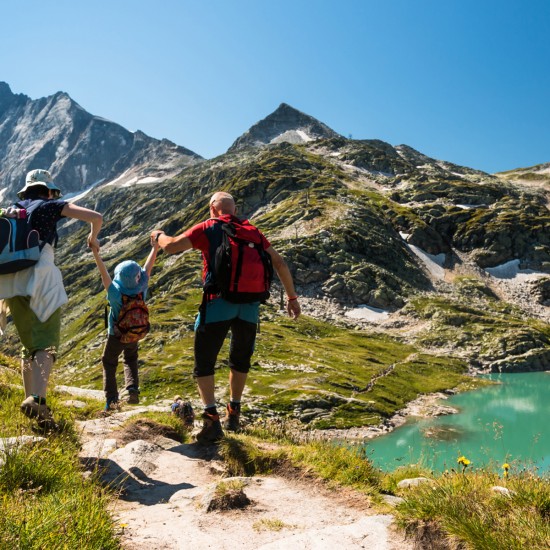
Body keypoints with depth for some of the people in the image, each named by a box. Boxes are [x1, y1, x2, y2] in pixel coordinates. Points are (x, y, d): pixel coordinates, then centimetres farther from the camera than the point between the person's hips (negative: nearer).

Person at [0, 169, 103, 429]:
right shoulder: (51, 206, 8)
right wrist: (93, 238, 19)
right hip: (40, 278, -5)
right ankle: (37, 398, -32)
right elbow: (96, 217, 0)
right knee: (46, 344, -12)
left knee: (30, 345, 17)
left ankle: (30, 398, 16)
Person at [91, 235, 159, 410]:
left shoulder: (116, 294, -32)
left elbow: (104, 274, -32)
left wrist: (96, 255, -30)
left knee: (109, 363, 17)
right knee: (130, 360, 26)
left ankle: (111, 399, 8)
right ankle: (133, 389, 4)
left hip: (115, 336, -3)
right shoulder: (142, 289, -25)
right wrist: (155, 248, -5)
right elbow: (148, 268, -15)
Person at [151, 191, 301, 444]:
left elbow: (171, 246, -2)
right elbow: (279, 263, 12)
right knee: (240, 360, 22)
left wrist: (158, 235, 21)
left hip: (219, 302, -4)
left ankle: (212, 420, -6)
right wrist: (292, 297, 18)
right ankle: (233, 414, 31)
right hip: (250, 305, 5)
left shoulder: (208, 228, 3)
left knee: (204, 362, 5)